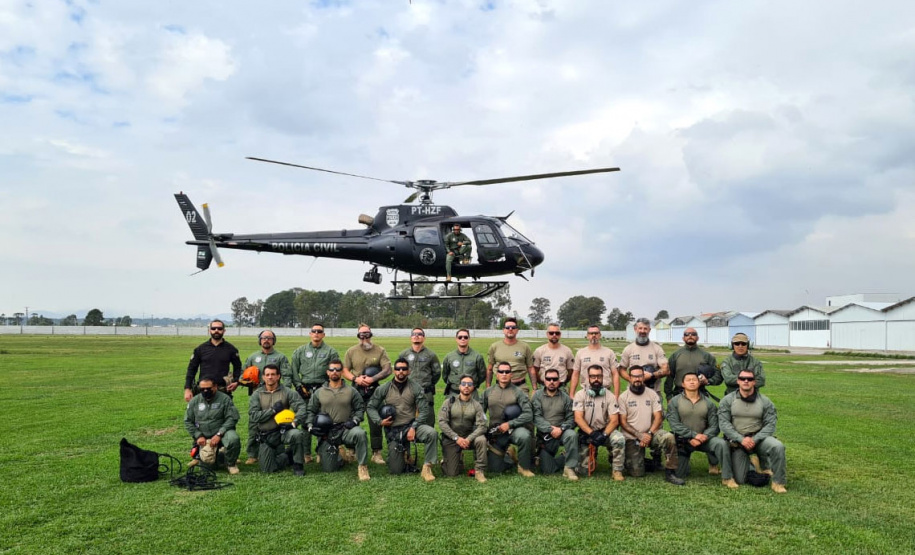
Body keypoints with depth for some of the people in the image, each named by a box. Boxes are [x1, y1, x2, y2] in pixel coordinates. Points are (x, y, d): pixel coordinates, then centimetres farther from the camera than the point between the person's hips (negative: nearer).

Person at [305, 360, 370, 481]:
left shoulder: (351, 391, 5)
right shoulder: (318, 392, 9)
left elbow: (360, 408, 8)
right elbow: (310, 411, 13)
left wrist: (354, 420, -9)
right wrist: (310, 425, -2)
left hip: (346, 429, -1)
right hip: (326, 432, 1)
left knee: (360, 434, -37)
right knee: (328, 468, -2)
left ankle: (362, 466, -22)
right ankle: (334, 454, 34)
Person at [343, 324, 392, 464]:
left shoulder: (380, 350, 2)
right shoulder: (351, 351, 6)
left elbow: (387, 369, -5)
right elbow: (344, 371, 5)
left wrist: (373, 379, -17)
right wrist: (355, 379, -13)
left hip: (374, 391, -1)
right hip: (356, 390, 1)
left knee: (375, 422, -1)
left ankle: (376, 453, 6)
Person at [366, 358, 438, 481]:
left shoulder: (415, 388, -2)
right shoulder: (384, 388, 1)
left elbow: (424, 410, -5)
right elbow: (371, 407, 7)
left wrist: (413, 427, -16)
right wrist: (379, 421, -10)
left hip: (410, 426, -1)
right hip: (393, 430, 1)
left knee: (431, 433, -33)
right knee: (395, 470, 0)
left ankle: (427, 467, -18)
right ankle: (402, 449, 33)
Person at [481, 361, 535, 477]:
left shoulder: (518, 392, -4)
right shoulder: (488, 392, 5)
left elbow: (528, 414, -13)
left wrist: (509, 424, -18)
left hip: (514, 428, -2)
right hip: (495, 433, 3)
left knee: (524, 436, -37)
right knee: (495, 468, 1)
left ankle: (524, 467, -14)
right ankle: (507, 453, 33)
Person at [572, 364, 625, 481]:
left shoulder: (610, 396, -2)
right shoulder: (580, 394, -3)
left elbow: (614, 420, -7)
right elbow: (578, 418, -11)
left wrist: (604, 435, -23)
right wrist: (592, 434, -24)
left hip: (605, 431, 0)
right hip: (586, 433, 0)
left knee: (619, 439, -32)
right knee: (584, 469, -7)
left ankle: (617, 470, -12)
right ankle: (593, 455, 28)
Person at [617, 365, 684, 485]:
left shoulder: (652, 394, 4)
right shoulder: (623, 397, -1)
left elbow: (658, 417, -1)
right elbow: (622, 422, -5)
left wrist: (649, 434, -16)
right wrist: (639, 435, -16)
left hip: (650, 433, 2)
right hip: (632, 438, -1)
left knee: (669, 437, -30)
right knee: (637, 472, -12)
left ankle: (670, 473, -17)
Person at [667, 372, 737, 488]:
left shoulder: (708, 403, 4)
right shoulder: (674, 402, -2)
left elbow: (714, 425, -3)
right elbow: (674, 424, -12)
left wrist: (704, 437, -22)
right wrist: (693, 435, -21)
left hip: (704, 438, 1)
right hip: (683, 440, -1)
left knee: (722, 444, -29)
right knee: (679, 475, -5)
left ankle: (727, 478, -14)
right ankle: (684, 461, 31)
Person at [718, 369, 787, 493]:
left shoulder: (765, 401, 1)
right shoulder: (728, 400, -1)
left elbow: (770, 424, -4)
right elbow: (724, 423, -8)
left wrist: (754, 439, -19)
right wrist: (741, 439, -20)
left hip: (758, 438, 0)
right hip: (737, 440, 0)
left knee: (778, 446, -32)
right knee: (740, 480, -2)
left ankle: (778, 483, -14)